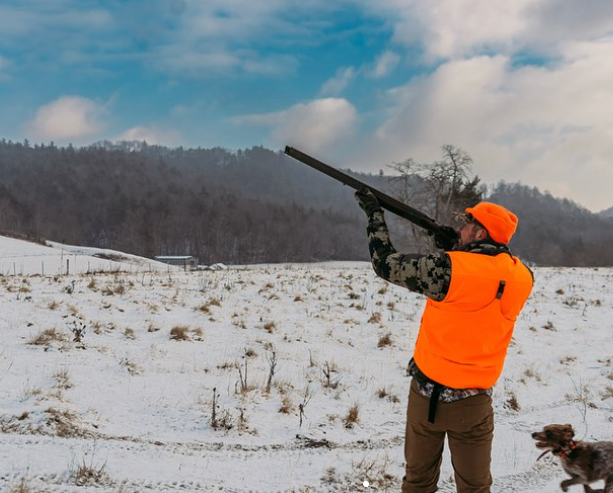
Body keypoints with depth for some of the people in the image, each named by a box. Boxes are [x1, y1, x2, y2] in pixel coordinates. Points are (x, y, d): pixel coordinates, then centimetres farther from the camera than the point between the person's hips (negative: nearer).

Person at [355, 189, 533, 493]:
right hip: (474, 400, 2)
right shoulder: (522, 277, -7)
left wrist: (374, 212, 2)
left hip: (428, 391, -2)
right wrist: (455, 251, 8)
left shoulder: (448, 268, -20)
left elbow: (385, 263, -9)